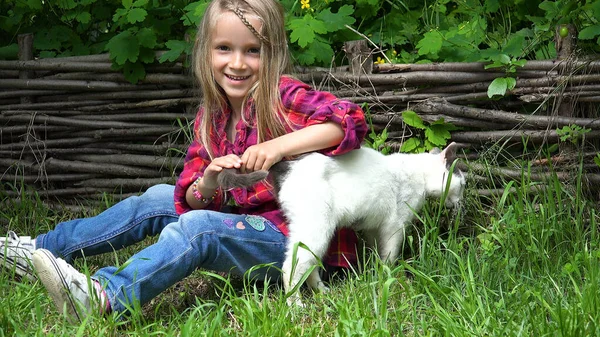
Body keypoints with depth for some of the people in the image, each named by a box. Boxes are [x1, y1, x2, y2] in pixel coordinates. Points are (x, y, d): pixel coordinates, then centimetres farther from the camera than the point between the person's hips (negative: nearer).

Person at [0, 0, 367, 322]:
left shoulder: (286, 97, -14)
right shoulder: (211, 118, 6)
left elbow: (350, 120, -31)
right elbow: (188, 199, 3)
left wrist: (279, 146, -37)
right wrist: (205, 187, -21)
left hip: (289, 238, -8)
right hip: (245, 223, 8)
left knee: (196, 227, -29)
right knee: (159, 199, 12)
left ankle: (104, 294, -43)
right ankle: (42, 248, 18)